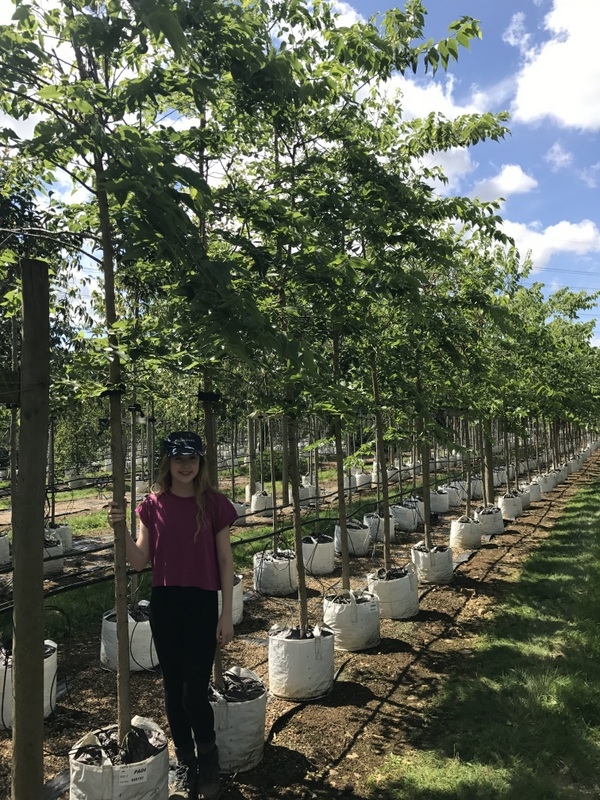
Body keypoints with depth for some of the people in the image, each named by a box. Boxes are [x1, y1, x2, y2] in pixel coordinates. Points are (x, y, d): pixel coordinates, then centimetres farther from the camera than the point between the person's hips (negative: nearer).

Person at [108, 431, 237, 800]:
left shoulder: (215, 503, -7)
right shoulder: (153, 505, -1)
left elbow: (225, 561, -3)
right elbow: (141, 561, 1)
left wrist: (227, 615, -3)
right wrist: (121, 529, -16)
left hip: (202, 604, -3)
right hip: (164, 604, 3)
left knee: (194, 691, -2)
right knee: (173, 688, 13)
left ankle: (208, 757, 28)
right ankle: (184, 762, 35)